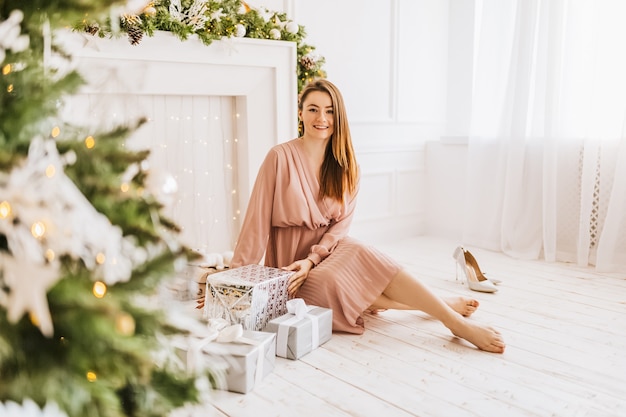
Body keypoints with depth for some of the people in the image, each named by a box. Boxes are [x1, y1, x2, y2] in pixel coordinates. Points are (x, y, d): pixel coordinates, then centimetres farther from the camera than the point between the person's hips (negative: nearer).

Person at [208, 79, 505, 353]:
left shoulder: (346, 167, 3)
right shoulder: (280, 157, -11)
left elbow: (341, 225, -1)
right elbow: (258, 219, -12)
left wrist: (312, 259, -18)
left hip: (329, 251, 4)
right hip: (290, 262, -4)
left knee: (362, 257, -28)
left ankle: (451, 316, -18)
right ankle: (448, 311, -25)